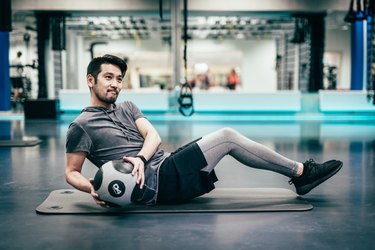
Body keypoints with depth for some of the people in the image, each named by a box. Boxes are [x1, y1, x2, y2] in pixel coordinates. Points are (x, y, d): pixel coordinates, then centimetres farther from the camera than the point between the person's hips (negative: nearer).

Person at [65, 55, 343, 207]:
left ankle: (300, 175, 3)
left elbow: (153, 135, 4)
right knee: (227, 137, -12)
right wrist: (91, 188, -24)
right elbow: (71, 172, -2)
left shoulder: (127, 108, 17)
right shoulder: (82, 125, -3)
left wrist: (140, 157, -18)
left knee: (225, 137, -2)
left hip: (167, 167, 8)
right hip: (155, 185, -8)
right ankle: (301, 171, -2)